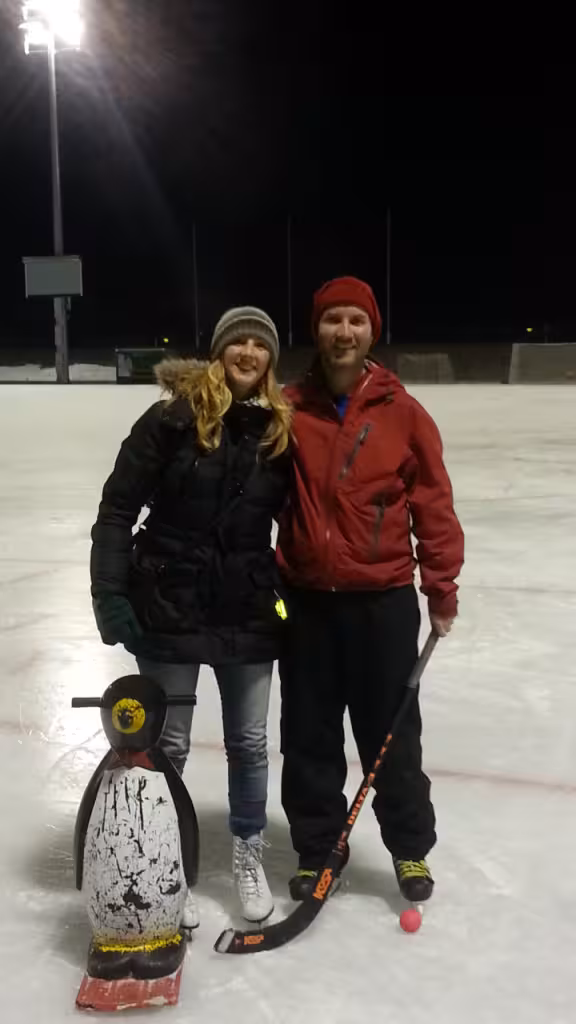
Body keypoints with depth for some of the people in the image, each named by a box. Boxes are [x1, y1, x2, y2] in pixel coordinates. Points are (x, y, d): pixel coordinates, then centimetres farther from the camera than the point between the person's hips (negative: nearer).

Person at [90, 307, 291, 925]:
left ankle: (248, 856, 35)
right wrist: (110, 594, -14)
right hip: (169, 608, -3)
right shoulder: (172, 419, -9)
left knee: (248, 743, 13)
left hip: (247, 613, 3)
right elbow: (118, 509, -9)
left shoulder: (280, 432, 1)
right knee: (167, 745, 10)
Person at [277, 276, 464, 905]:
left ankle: (411, 849, 32)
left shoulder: (403, 413, -4)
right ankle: (317, 849, 31)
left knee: (391, 736, 11)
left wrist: (441, 586, -3)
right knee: (308, 739, 12)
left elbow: (433, 504, -2)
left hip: (383, 600, -1)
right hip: (305, 601, 2)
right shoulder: (288, 410, 0)